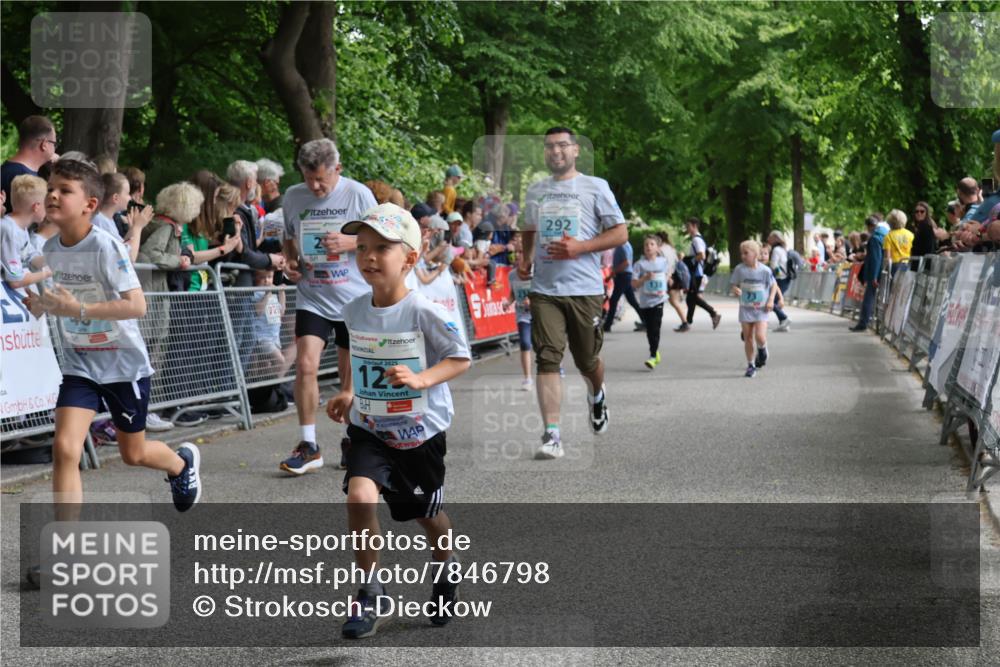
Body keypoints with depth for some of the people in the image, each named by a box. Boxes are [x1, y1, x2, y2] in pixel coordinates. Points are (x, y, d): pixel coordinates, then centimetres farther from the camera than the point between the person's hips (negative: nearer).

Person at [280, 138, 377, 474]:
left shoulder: (358, 194, -6)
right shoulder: (293, 197, 2)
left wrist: (350, 242, -18)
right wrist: (290, 261, -4)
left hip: (355, 298, -1)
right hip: (312, 298, 1)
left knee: (351, 374, 7)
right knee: (305, 365, -14)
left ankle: (352, 441, 24)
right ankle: (308, 445, -5)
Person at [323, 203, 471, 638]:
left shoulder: (424, 312, -19)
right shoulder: (355, 311, -3)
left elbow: (461, 358, -13)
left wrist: (421, 379, -27)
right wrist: (350, 394, 8)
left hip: (421, 430, -3)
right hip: (370, 427, 3)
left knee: (427, 513, 15)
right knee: (359, 496, -22)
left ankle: (446, 569, 49)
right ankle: (370, 595, -9)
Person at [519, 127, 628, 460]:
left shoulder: (595, 187, 1)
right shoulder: (535, 191, 14)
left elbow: (620, 233, -2)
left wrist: (579, 248, -14)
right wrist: (525, 258, 9)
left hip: (585, 288, -2)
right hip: (544, 289, 2)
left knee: (587, 360, 11)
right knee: (547, 358, -11)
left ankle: (597, 395, 47)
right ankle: (552, 435, -14)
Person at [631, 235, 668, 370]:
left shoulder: (663, 261, 2)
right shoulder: (640, 264, -4)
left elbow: (668, 272, 23)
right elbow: (633, 284, -7)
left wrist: (664, 288, 10)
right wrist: (645, 278, -22)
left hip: (658, 300, -1)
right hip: (644, 301, 1)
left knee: (655, 329, -10)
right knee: (649, 330, 9)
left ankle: (653, 356, -10)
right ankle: (656, 353, 26)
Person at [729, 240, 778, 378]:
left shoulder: (765, 270, -9)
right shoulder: (739, 270, -6)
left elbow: (774, 285, 4)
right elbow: (733, 284, 3)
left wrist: (771, 300, -7)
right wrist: (735, 289, -20)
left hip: (761, 309, -2)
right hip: (745, 309, 2)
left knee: (760, 337, -15)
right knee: (748, 338, 4)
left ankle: (762, 351, 20)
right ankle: (751, 365, 19)